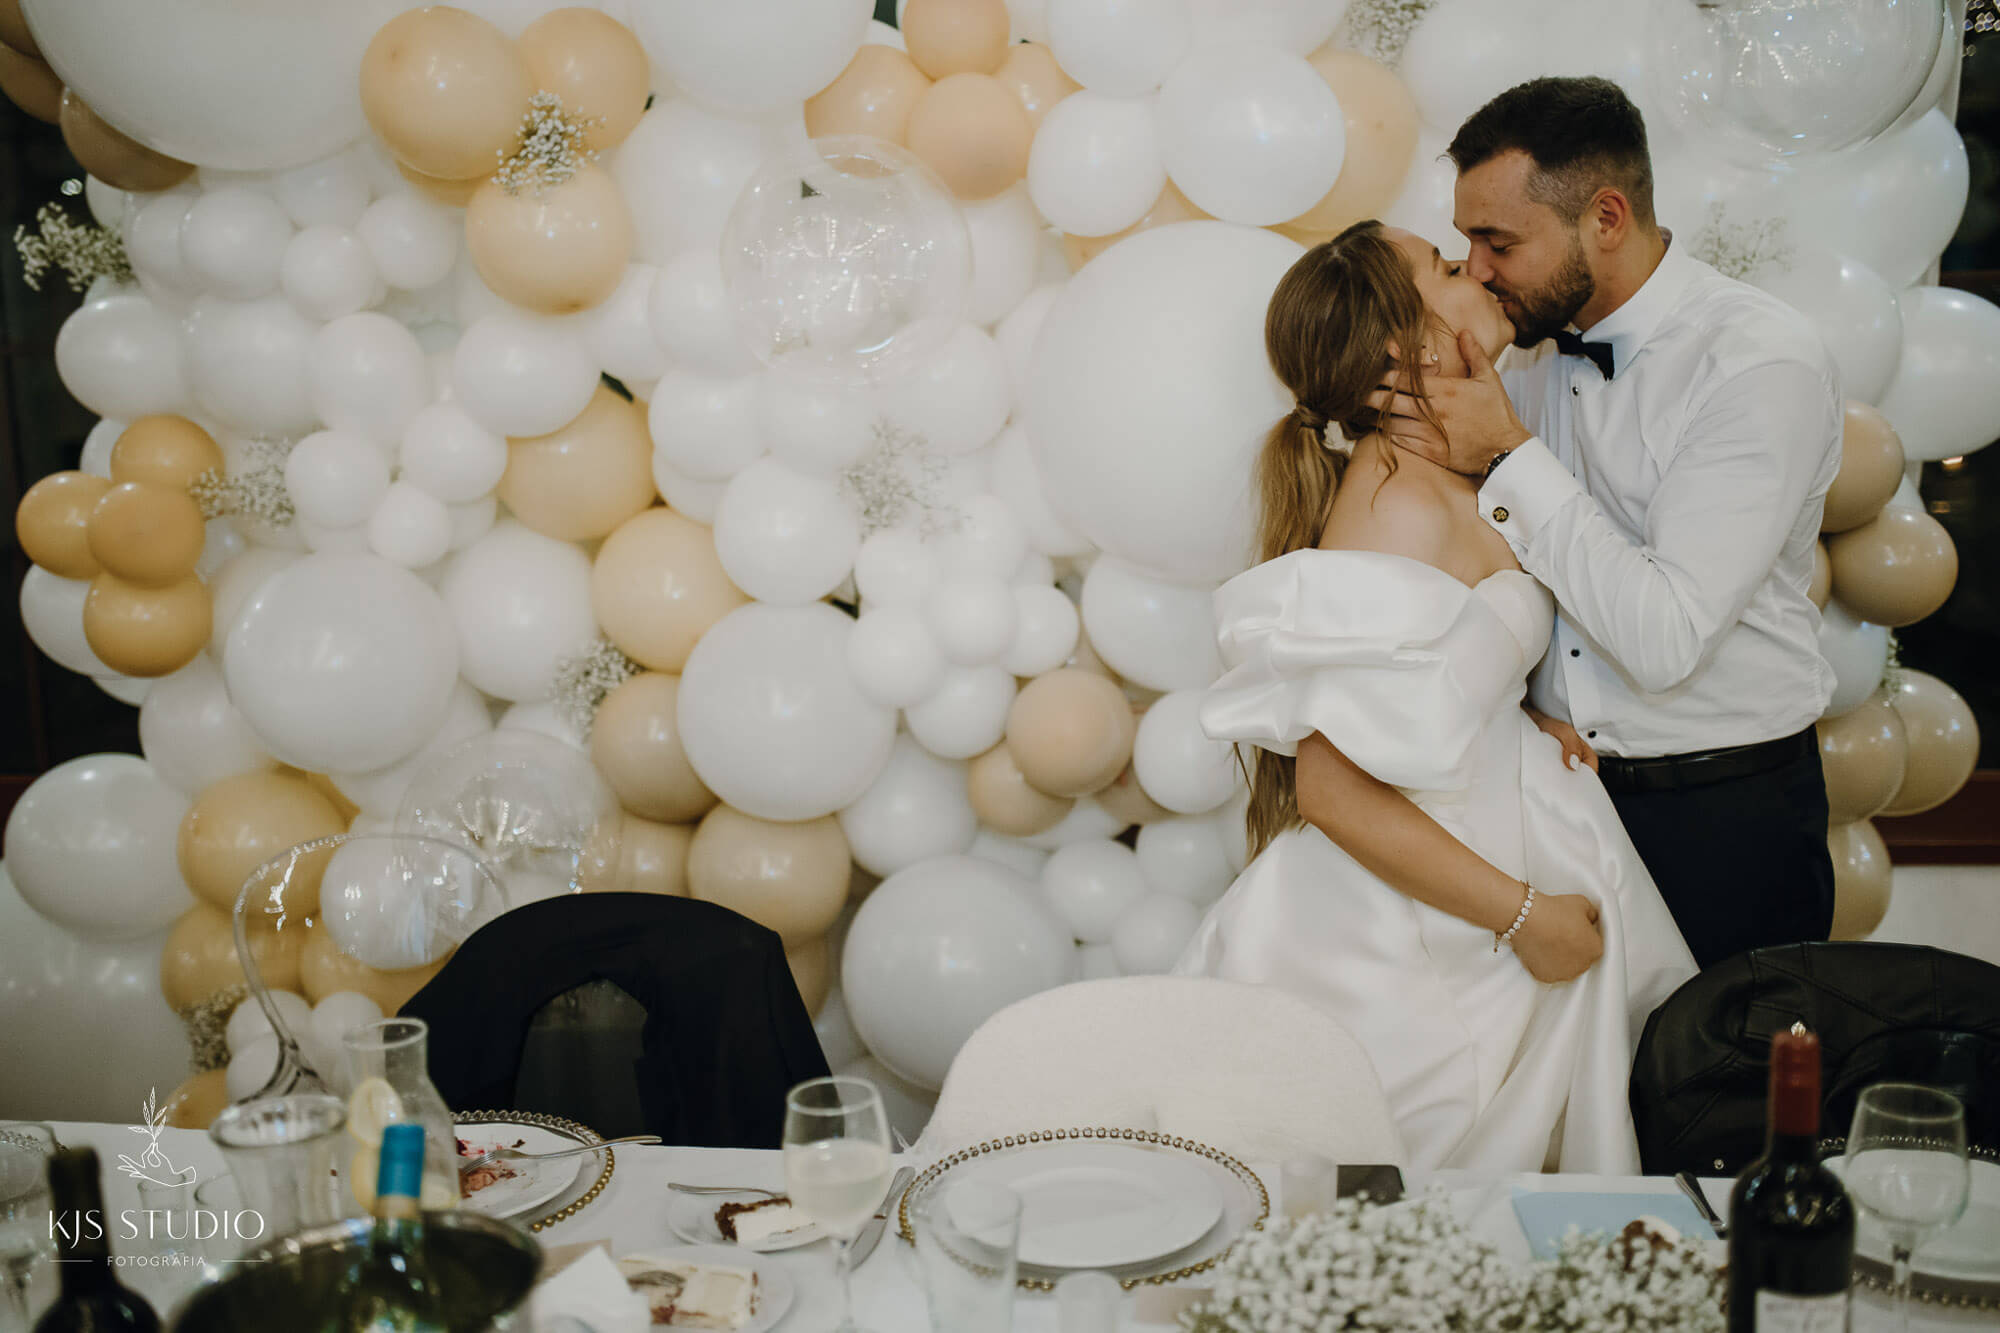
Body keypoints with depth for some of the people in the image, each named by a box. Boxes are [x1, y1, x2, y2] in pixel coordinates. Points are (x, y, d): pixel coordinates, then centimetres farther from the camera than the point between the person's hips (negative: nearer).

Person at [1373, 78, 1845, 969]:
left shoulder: (1765, 365, -19)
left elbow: (1663, 638, -26)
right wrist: (1469, 463, -11)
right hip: (1559, 785, 6)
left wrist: (1512, 457, -22)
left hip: (1724, 818, -5)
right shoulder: (1543, 344, 3)